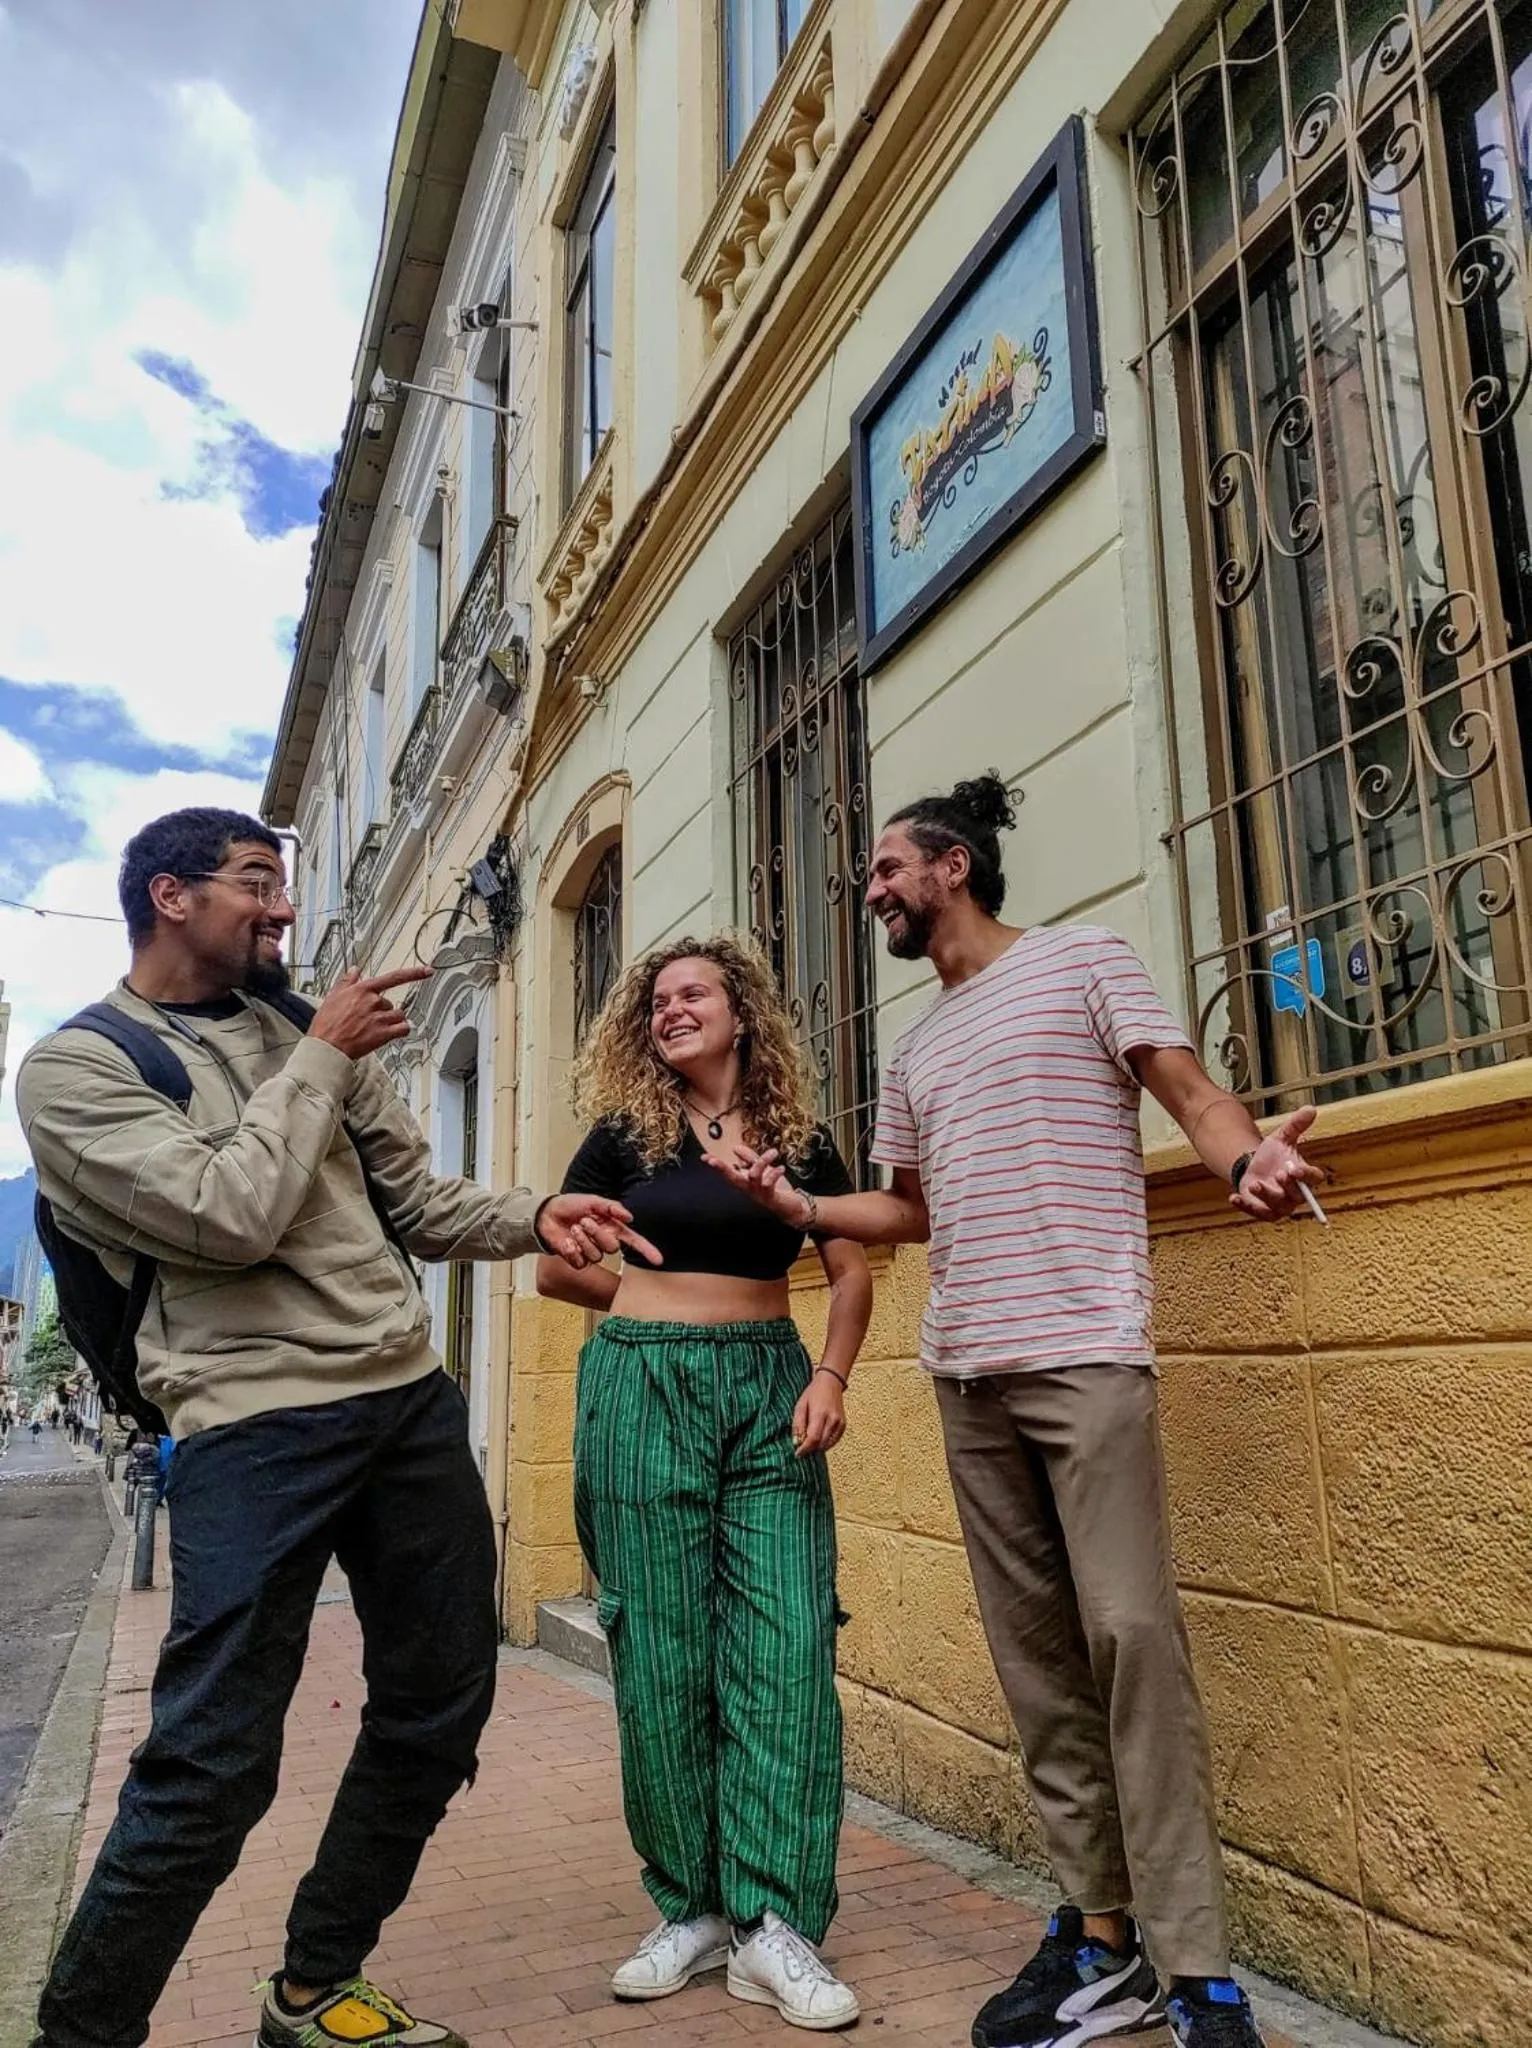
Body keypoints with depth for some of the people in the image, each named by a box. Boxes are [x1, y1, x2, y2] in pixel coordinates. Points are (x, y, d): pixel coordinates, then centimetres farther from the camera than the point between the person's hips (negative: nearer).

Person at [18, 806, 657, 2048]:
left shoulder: (308, 1036, 14)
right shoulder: (75, 1068, -5)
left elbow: (416, 1201, 13)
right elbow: (229, 1216, -19)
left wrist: (533, 1217, -5)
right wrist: (322, 1058, -10)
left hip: (414, 1401, 7)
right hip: (256, 1428, -7)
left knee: (440, 1708, 14)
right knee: (213, 1766, -4)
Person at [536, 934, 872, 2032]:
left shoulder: (800, 1137, 6)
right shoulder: (625, 1131, 1)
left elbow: (853, 1270, 8)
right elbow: (556, 1263, 8)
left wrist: (831, 1375, -7)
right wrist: (661, 1310, 10)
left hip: (771, 1394, 2)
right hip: (644, 1392, -1)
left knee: (786, 1646, -6)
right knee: (664, 1654, 3)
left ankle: (773, 1922, 3)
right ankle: (692, 1908, 17)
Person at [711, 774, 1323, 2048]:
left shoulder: (1082, 960, 4)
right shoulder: (917, 1050, 22)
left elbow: (1192, 1092, -5)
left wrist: (1248, 1155, -27)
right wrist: (795, 1202, 13)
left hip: (1085, 1356, -6)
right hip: (968, 1373, 7)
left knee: (1130, 1637, -10)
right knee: (1036, 1654, 8)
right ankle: (1102, 1937, 18)